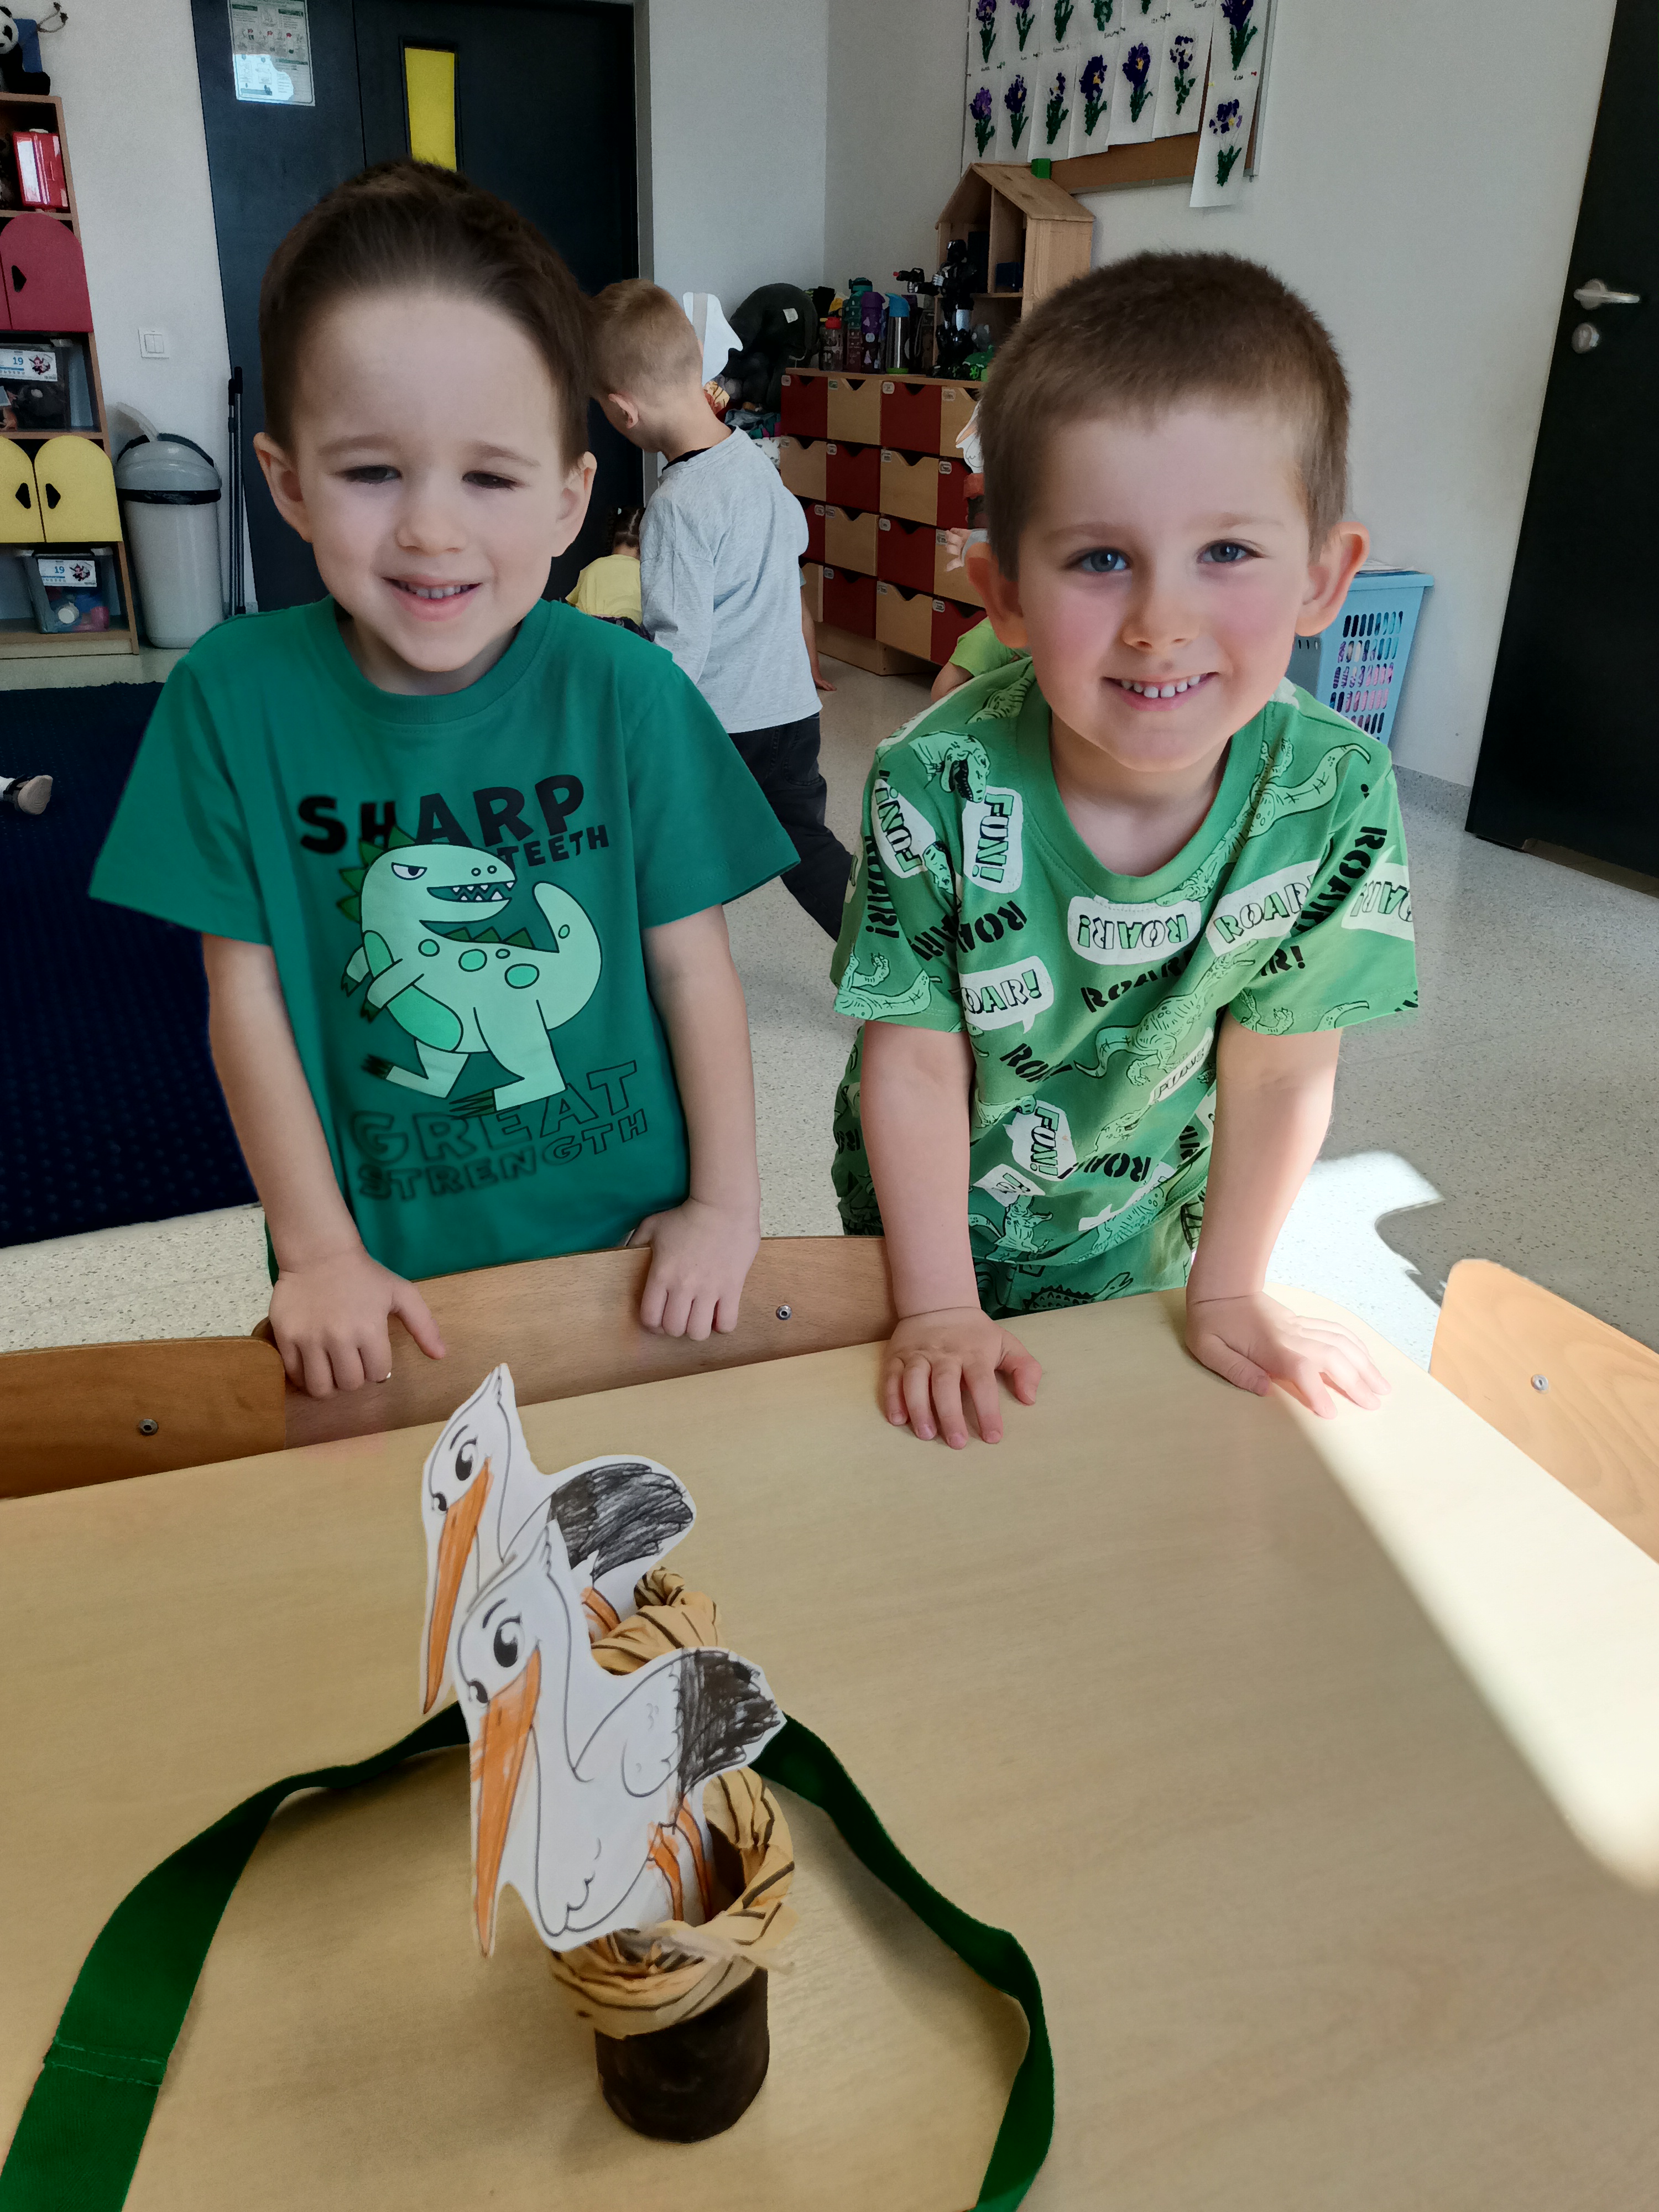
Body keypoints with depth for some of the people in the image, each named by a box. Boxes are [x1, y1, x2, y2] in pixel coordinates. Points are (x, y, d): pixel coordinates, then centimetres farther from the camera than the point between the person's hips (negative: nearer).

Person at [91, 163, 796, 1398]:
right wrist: (319, 1250, -7)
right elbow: (246, 985, -7)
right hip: (388, 1256, 1)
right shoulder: (237, 696, -12)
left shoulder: (624, 688, -15)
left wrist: (727, 1202, -6)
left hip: (627, 1225, 0)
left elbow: (693, 963, -9)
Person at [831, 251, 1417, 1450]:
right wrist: (940, 1309, -17)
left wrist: (1227, 1295, -6)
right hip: (931, 1220, -1)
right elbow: (915, 1060, -21)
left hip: (1138, 1233, 1)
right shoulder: (939, 786, -30)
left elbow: (1278, 1072, -14)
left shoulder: (1333, 795, -25)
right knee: (926, 1499, 22)